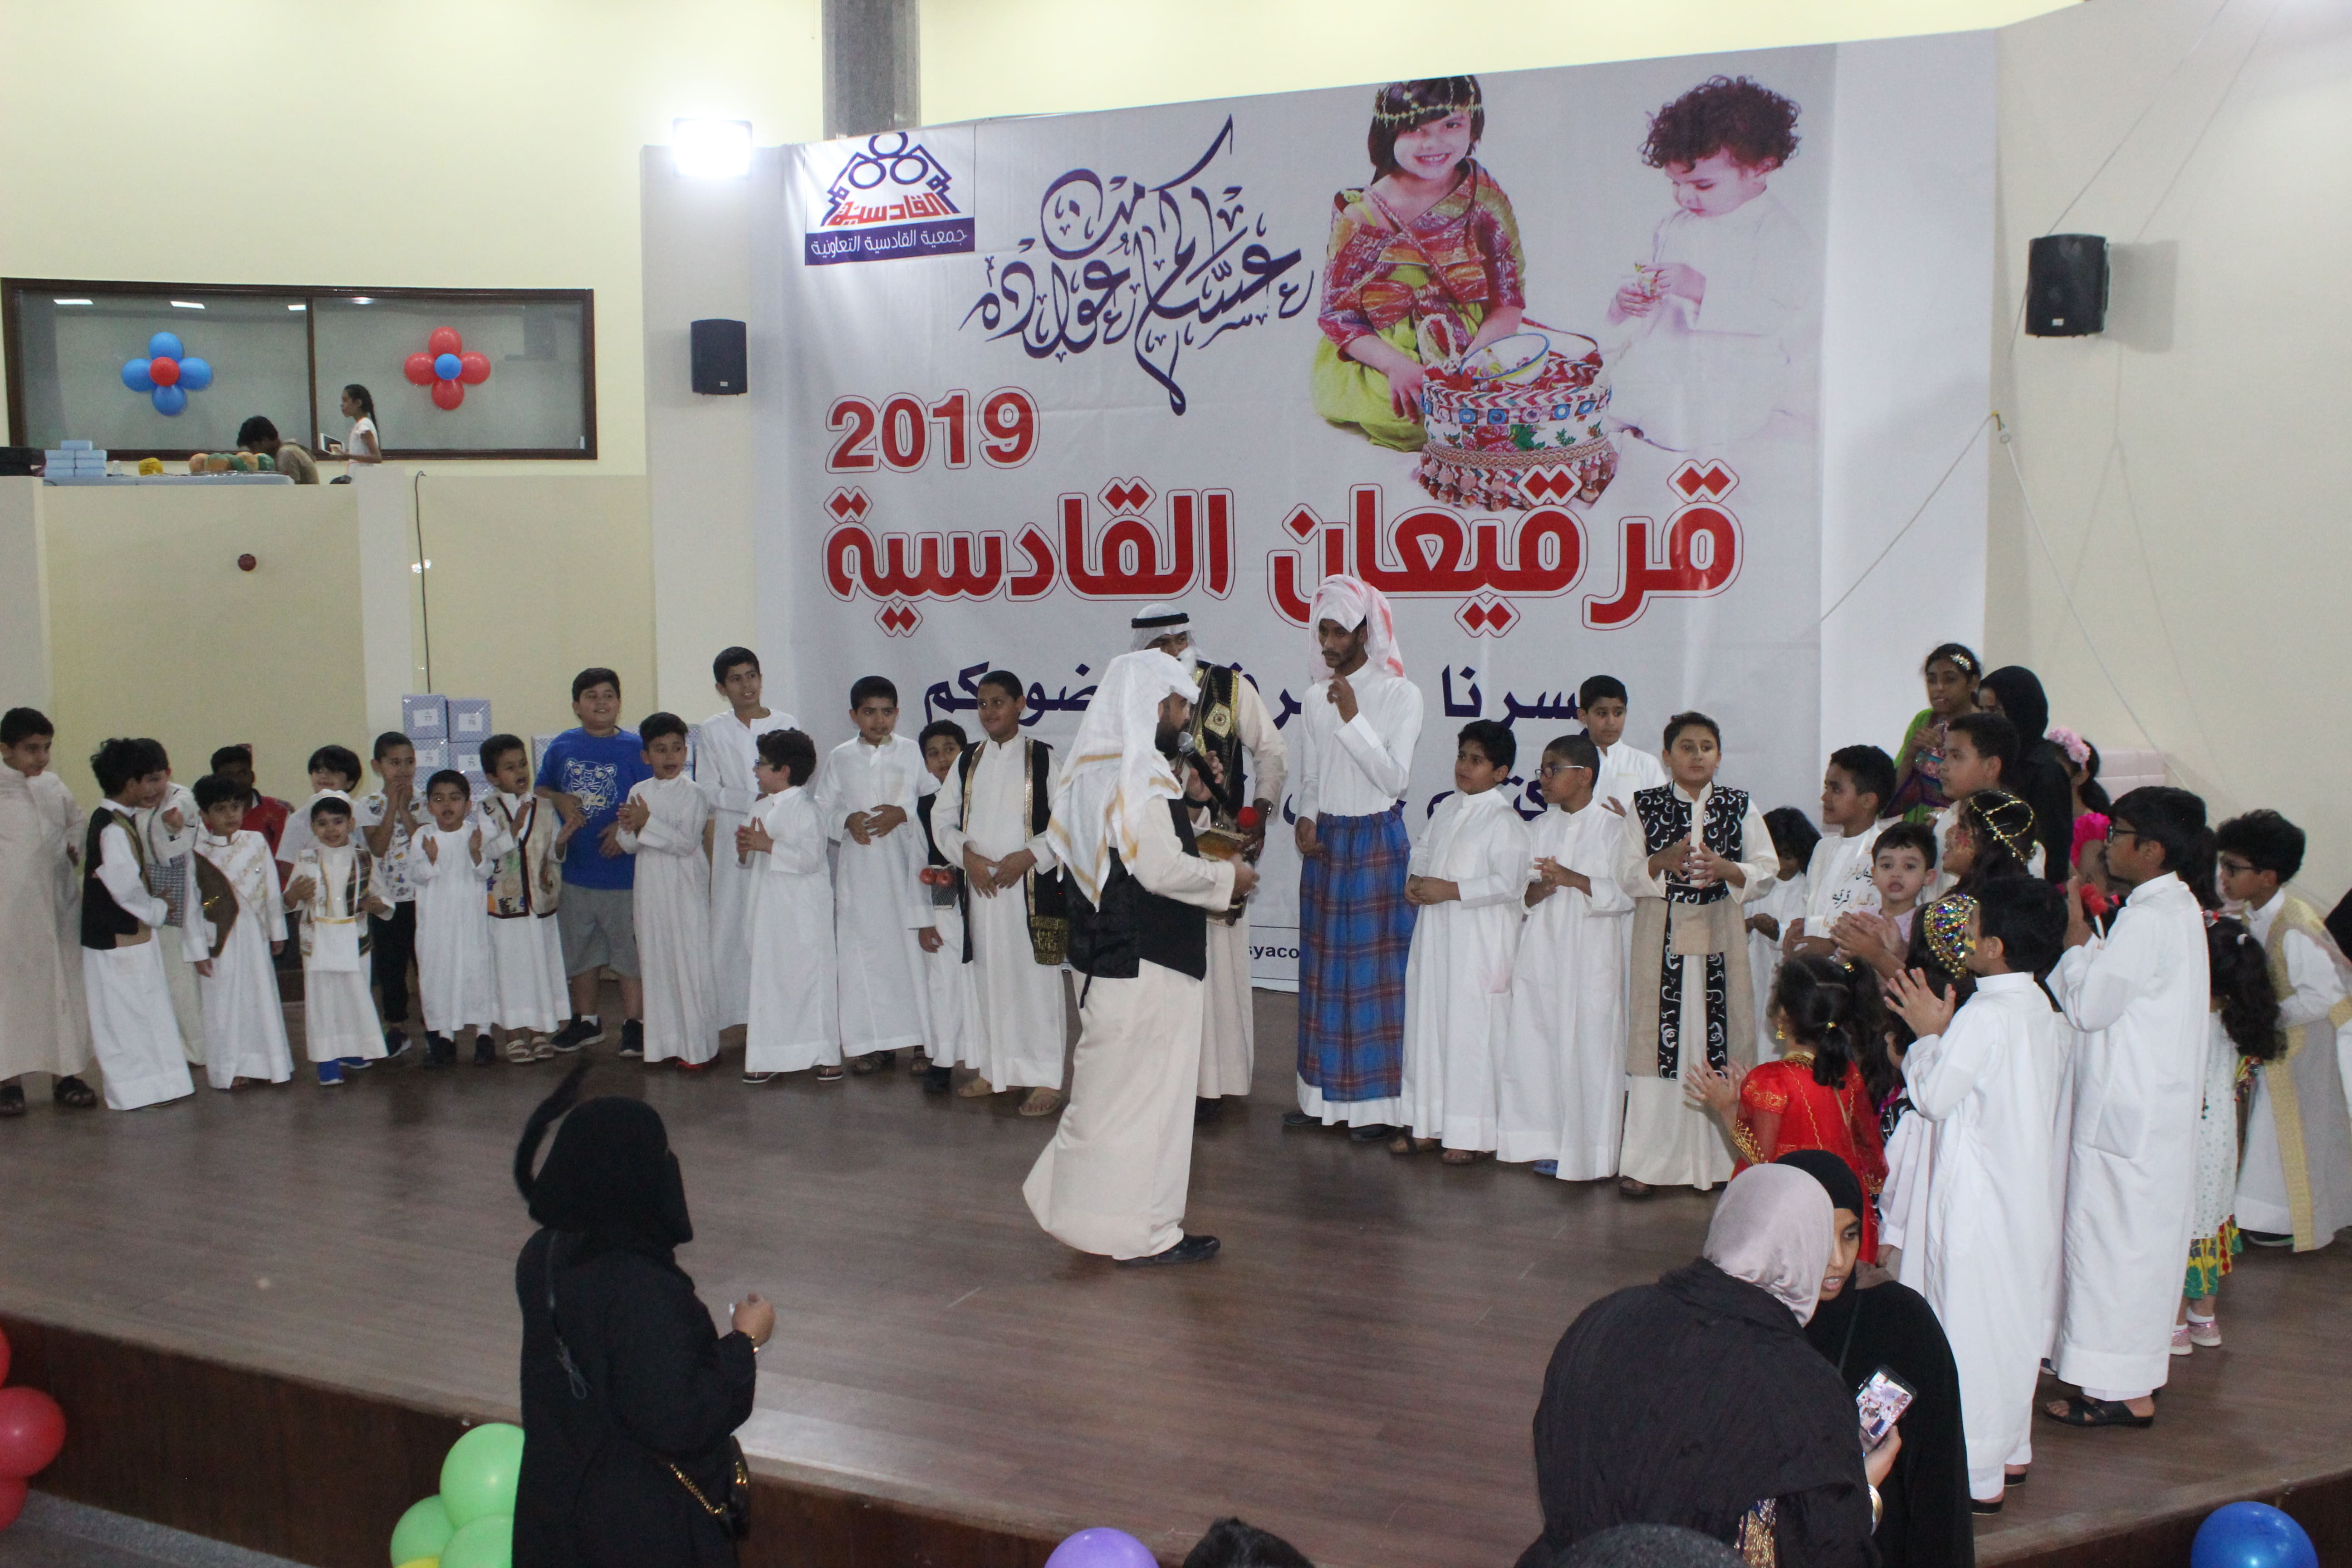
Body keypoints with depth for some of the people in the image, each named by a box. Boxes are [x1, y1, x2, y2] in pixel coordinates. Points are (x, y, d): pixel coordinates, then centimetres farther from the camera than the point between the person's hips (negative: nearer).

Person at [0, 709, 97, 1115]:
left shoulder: (54, 786, 9)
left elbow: (75, 824, 24)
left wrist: (75, 851, 7)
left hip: (58, 903, 5)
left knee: (65, 985, 8)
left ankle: (66, 1073, 17)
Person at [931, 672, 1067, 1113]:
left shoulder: (1044, 759, -2)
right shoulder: (967, 761, 11)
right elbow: (942, 818, 13)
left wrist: (1029, 855, -15)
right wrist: (966, 855, -4)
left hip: (1030, 886, -4)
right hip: (979, 886, 5)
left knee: (1035, 979, -5)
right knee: (987, 976, 9)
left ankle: (1045, 1080, 0)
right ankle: (992, 1070, 20)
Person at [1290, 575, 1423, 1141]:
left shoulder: (1400, 695, -7)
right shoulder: (1318, 698, 9)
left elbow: (1395, 777, -14)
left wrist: (1354, 718, -19)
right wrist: (1307, 818, -3)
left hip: (1377, 843, -5)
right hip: (1325, 841, 5)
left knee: (1375, 970, -3)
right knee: (1322, 968, 7)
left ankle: (1378, 1101, 3)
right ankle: (1324, 1093, 14)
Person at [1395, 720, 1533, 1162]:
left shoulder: (1504, 821, -12)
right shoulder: (1446, 809, 12)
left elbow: (1508, 883, -19)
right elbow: (1423, 851, 21)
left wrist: (1450, 890, -20)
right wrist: (1413, 880, 0)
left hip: (1479, 944, -8)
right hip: (1435, 936, 8)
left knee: (1471, 1031, -4)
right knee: (1426, 1022, 12)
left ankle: (1469, 1133, 5)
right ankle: (1428, 1124, 22)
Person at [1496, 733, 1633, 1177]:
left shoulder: (1613, 827, -3)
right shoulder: (1541, 827, 14)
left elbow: (1627, 892, -10)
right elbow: (1519, 890, 15)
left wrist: (1573, 879, -20)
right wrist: (1538, 890, -8)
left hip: (1592, 954, -5)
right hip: (1542, 952, 5)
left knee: (1591, 1048, -3)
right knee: (1537, 1044, 3)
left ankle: (1594, 1153, 6)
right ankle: (1549, 1143, 13)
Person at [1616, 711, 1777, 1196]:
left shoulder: (1740, 807, 7)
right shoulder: (1646, 807, 6)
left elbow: (1766, 873, 5)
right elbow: (1628, 875, 2)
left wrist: (1725, 869, -13)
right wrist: (1665, 860, -16)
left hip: (1720, 935, 1)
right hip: (1661, 934, -1)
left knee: (1720, 1037, -2)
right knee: (1659, 1037, -3)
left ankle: (1719, 1157, 7)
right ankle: (1644, 1160, 1)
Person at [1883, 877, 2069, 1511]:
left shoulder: (1982, 1017, -20)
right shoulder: (2045, 1013, 6)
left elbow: (1934, 1098, -16)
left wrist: (1928, 1035, -4)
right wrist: (1945, 1030, 10)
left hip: (1979, 1202, -9)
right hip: (2032, 1193, 9)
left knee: (1972, 1324, -2)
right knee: (2016, 1318, 18)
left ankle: (1977, 1477, 4)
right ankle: (2011, 1452, 31)